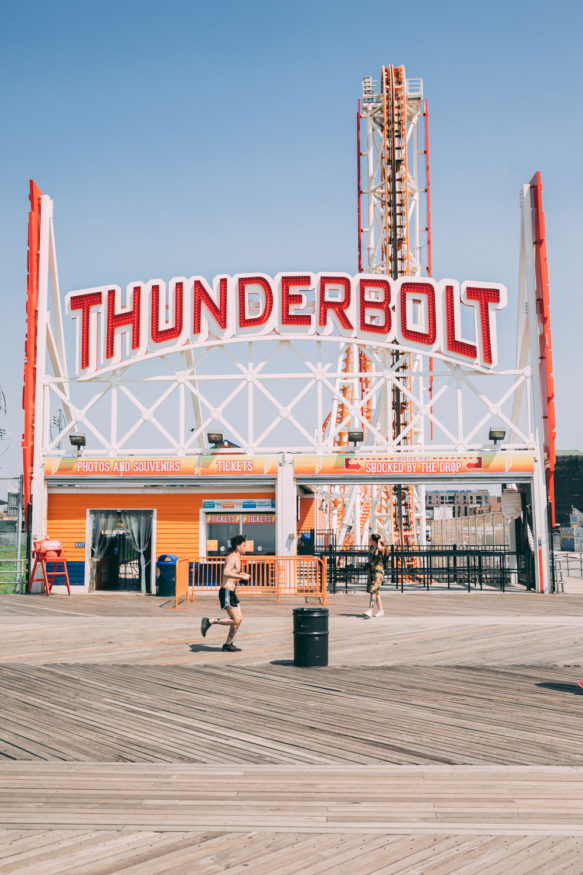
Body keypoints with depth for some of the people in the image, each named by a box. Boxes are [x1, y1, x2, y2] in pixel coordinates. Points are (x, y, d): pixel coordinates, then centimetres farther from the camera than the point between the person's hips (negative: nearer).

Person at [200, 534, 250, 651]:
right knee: (236, 620, -11)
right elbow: (226, 572, -30)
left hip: (231, 593, 10)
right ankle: (209, 621, -5)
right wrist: (242, 577, -25)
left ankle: (228, 644, 17)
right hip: (227, 592, -10)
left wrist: (239, 574, 19)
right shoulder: (232, 558, -14)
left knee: (239, 619, 10)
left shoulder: (236, 558, 17)